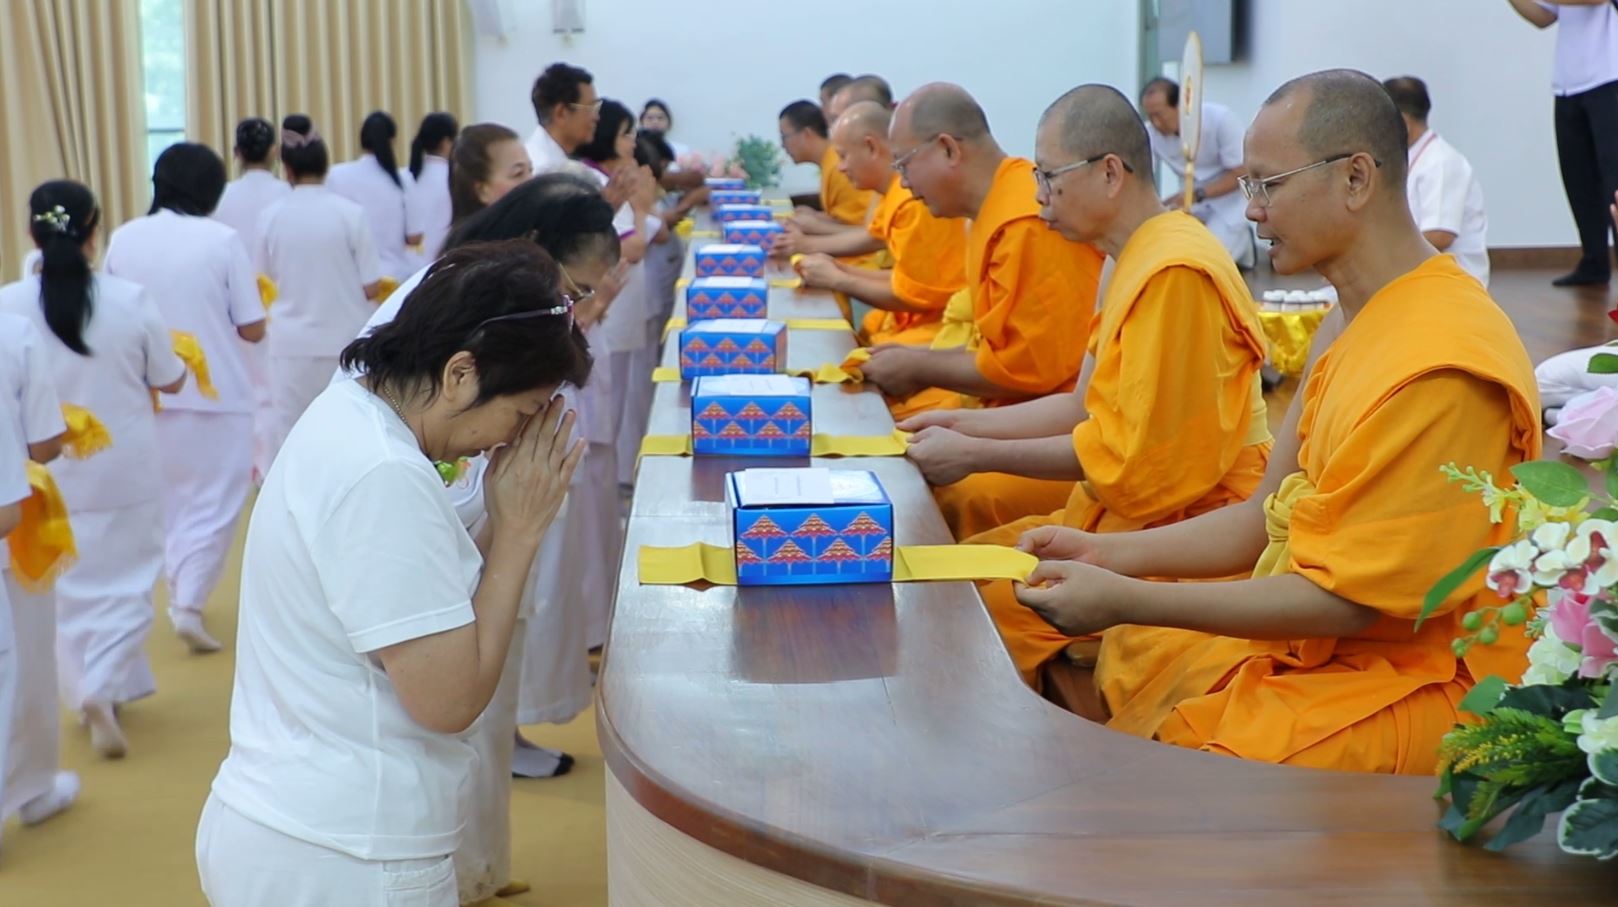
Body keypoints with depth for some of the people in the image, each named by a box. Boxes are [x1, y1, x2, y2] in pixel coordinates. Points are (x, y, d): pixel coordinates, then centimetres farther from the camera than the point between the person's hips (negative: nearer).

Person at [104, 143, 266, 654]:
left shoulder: (123, 239, -1)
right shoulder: (222, 240, -11)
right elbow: (251, 329, -9)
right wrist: (242, 300, 11)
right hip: (216, 393, -4)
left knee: (167, 501, 20)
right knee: (213, 503, 5)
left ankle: (179, 594, 29)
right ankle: (189, 602, -7)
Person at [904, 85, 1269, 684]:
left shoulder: (1175, 273, -21)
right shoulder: (1140, 259, 11)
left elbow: (1132, 455, -20)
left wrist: (975, 455, -13)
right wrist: (965, 425, 10)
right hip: (1116, 509, 10)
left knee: (976, 610, -16)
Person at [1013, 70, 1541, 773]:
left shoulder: (1438, 363, -24)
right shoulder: (1352, 322, 8)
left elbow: (1346, 600, -23)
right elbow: (1269, 517, 10)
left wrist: (1126, 600, -22)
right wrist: (1112, 554, -2)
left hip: (1412, 682, -10)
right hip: (1308, 639, 10)